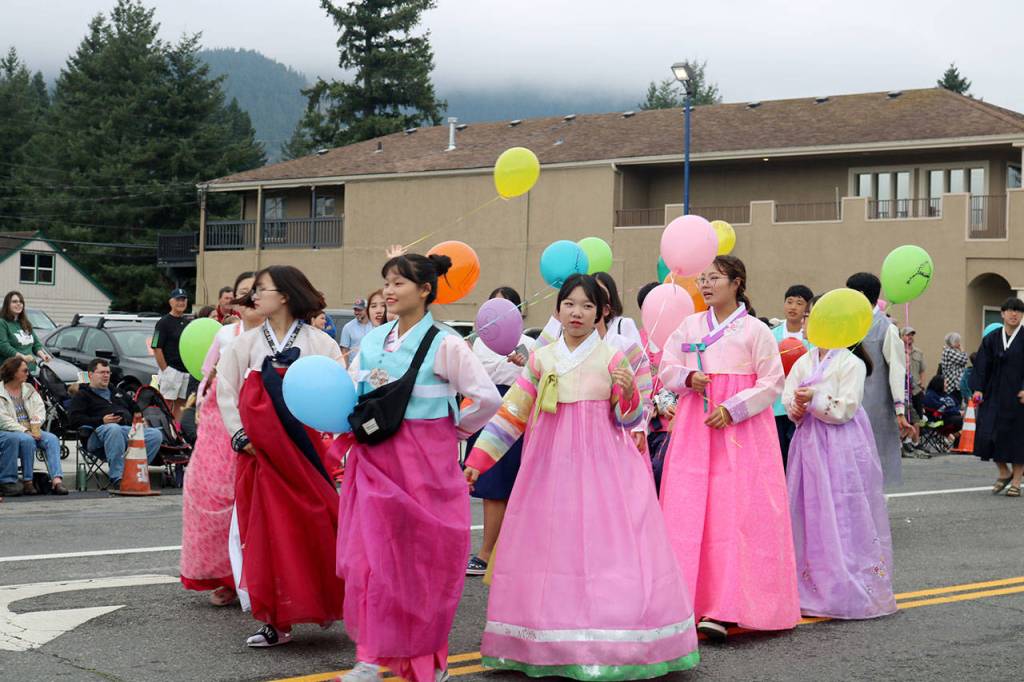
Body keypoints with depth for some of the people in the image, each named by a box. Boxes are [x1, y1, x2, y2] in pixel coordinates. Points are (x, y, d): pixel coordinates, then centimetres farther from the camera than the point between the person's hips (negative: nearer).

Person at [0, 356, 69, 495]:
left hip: (32, 431, 5)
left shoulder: (29, 389, 18)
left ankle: (57, 480, -36)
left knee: (52, 439, -22)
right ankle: (28, 482, -27)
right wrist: (24, 431, -20)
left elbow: (40, 410, 9)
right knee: (27, 440, -36)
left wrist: (36, 424, -12)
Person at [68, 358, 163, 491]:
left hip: (130, 429, 5)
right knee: (113, 429, -44)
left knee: (156, 435, -24)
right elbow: (74, 419, 1)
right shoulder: (83, 395, 17)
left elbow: (135, 408, 42)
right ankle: (117, 479, -44)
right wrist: (101, 421, -10)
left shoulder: (117, 393, 37)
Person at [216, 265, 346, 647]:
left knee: (312, 526, -1)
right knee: (266, 529, 1)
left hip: (305, 451, -2)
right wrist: (241, 437, -3)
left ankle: (324, 603, 20)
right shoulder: (245, 344, 8)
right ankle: (276, 621, 6)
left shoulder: (320, 344, 0)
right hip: (261, 454, 2)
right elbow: (226, 391, 6)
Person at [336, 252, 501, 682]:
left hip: (425, 462, -4)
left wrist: (455, 431, 1)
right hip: (377, 460, 4)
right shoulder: (373, 340, 9)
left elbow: (487, 397, -9)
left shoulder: (444, 344, -8)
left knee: (424, 561, 3)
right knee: (372, 555, -2)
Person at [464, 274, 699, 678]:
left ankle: (609, 645, -6)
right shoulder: (541, 359, 9)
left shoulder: (612, 357, 2)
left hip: (601, 468, -3)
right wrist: (476, 461, 6)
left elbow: (628, 420, 4)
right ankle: (549, 645, 9)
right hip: (551, 469, 3)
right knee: (550, 550, 1)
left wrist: (629, 392, -18)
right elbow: (511, 415, 11)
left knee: (603, 549, -9)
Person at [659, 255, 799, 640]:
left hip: (742, 430, -3)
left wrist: (732, 409, -12)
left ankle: (724, 610, -9)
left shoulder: (755, 330, 0)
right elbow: (666, 371, 13)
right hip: (695, 427, 4)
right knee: (687, 510, -2)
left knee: (735, 513, -8)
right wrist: (688, 378, -8)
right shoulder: (689, 326, 11)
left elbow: (772, 383, -2)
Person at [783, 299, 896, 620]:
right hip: (809, 444, 6)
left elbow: (845, 408, -12)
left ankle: (850, 590, 0)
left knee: (843, 517, -5)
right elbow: (788, 395, 6)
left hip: (841, 447, -6)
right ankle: (813, 586, 16)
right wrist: (795, 407, -14)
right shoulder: (804, 362, 12)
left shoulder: (851, 363, -6)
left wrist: (814, 399, -18)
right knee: (809, 514, 8)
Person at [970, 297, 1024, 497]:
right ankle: (1004, 473, 17)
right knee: (988, 433, -5)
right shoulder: (992, 339, 7)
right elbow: (982, 366, 4)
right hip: (994, 395, 3)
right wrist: (977, 388, -8)